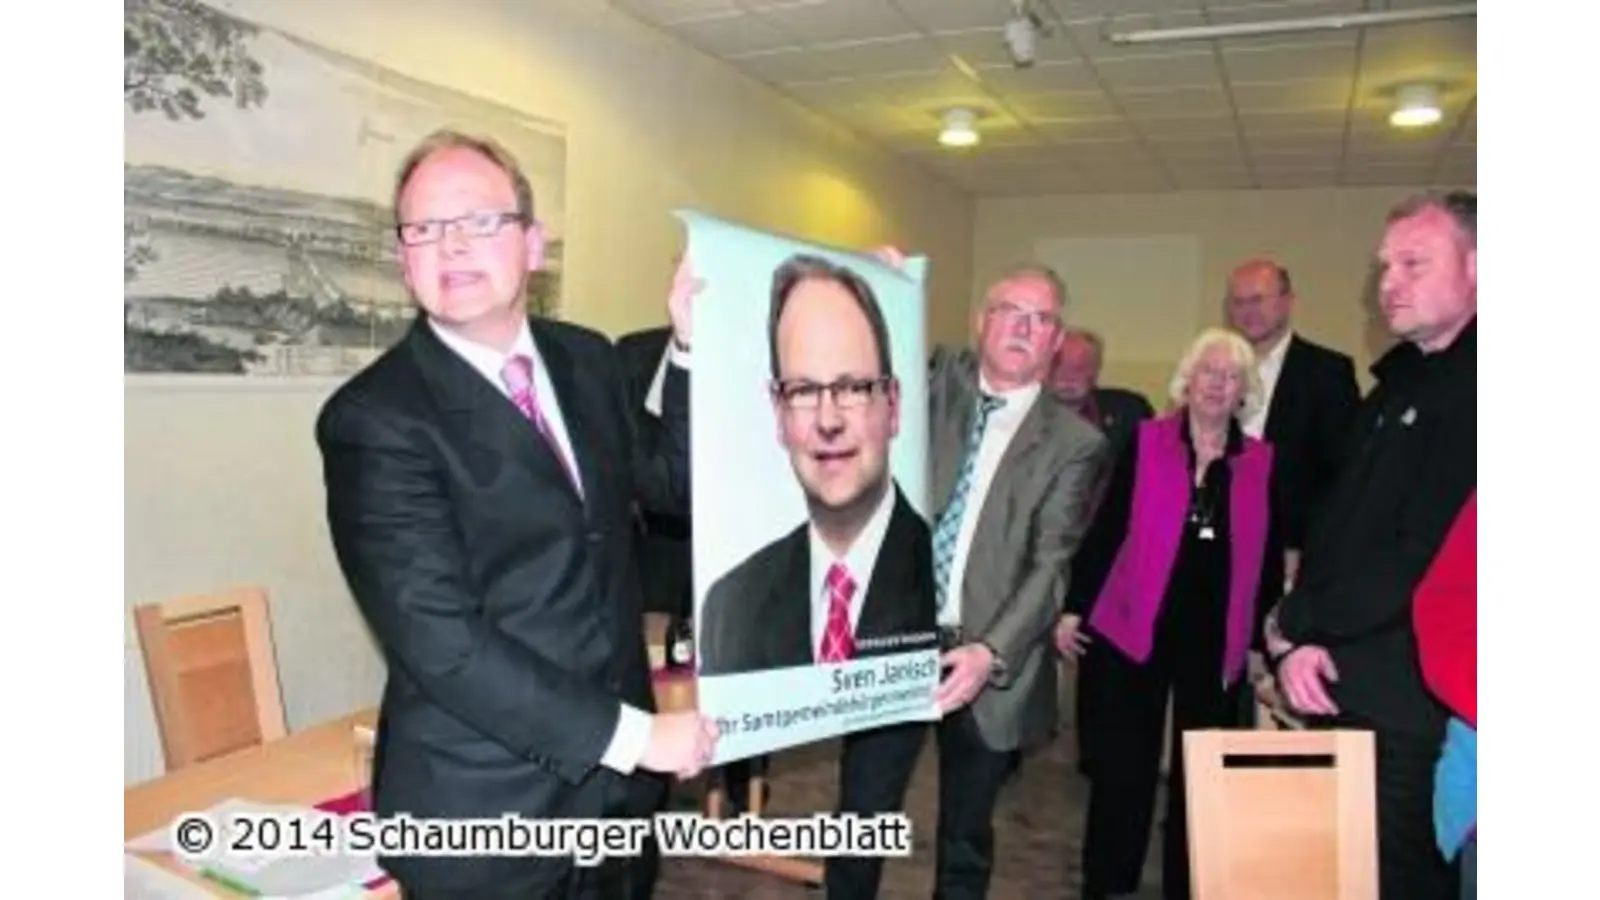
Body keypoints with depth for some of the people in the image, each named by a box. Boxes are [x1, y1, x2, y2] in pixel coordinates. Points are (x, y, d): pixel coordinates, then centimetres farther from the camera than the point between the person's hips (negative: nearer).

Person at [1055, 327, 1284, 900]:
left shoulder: (1262, 463, 4)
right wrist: (1074, 608, -6)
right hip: (1132, 630, -2)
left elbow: (1270, 558, 9)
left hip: (1216, 641, 2)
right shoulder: (1145, 443, -2)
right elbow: (1104, 529, -2)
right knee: (1123, 768, 5)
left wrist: (1263, 642, 8)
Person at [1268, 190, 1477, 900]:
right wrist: (1299, 641, -1)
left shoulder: (1466, 389, -12)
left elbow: (1430, 556, -19)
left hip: (1409, 701, -8)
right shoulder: (1397, 383, 16)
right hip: (1338, 687, 8)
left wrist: (1295, 625, -8)